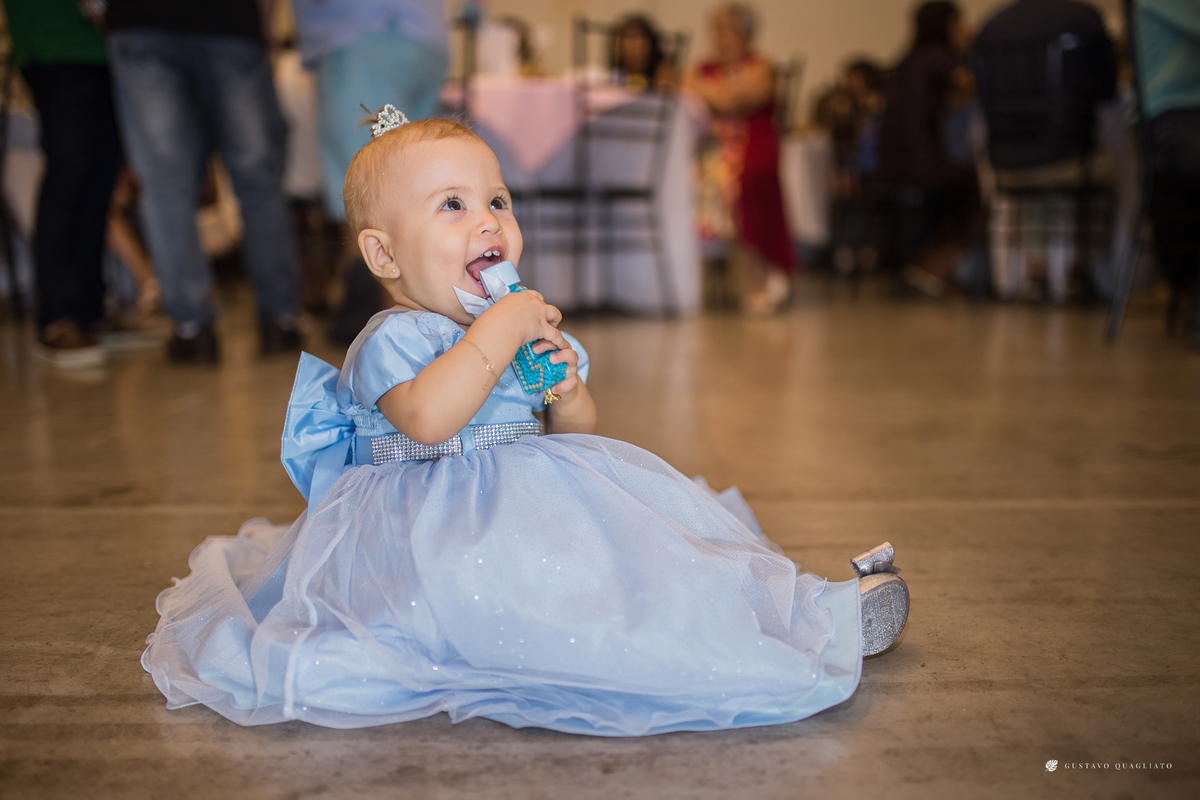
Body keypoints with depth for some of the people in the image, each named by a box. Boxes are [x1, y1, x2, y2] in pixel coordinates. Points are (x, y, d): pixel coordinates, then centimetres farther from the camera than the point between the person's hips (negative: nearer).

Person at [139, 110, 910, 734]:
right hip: (441, 534, -9)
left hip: (535, 503, 9)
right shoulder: (391, 339, -10)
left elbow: (579, 437, 17)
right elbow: (426, 419, -32)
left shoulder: (527, 326, 14)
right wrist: (497, 333, -27)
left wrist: (568, 395, -5)